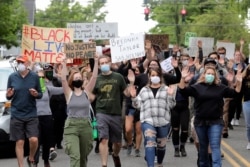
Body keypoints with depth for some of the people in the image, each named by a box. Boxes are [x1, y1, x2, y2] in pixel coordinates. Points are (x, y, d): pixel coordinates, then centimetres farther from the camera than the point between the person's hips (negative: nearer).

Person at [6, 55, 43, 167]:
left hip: (31, 114, 0)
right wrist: (9, 95, -16)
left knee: (34, 140, -9)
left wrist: (36, 94, -17)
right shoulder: (12, 77, 1)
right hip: (16, 115, 0)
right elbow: (8, 97, 7)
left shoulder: (34, 77, -1)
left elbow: (40, 94, 5)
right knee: (19, 142, 2)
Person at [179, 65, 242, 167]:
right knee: (203, 146, 14)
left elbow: (235, 93, 3)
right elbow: (183, 91, -11)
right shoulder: (197, 87, 0)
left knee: (215, 146, -8)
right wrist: (183, 78, -26)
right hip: (200, 121, 1)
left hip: (216, 122, -1)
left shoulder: (220, 87, 3)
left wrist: (239, 82, -13)